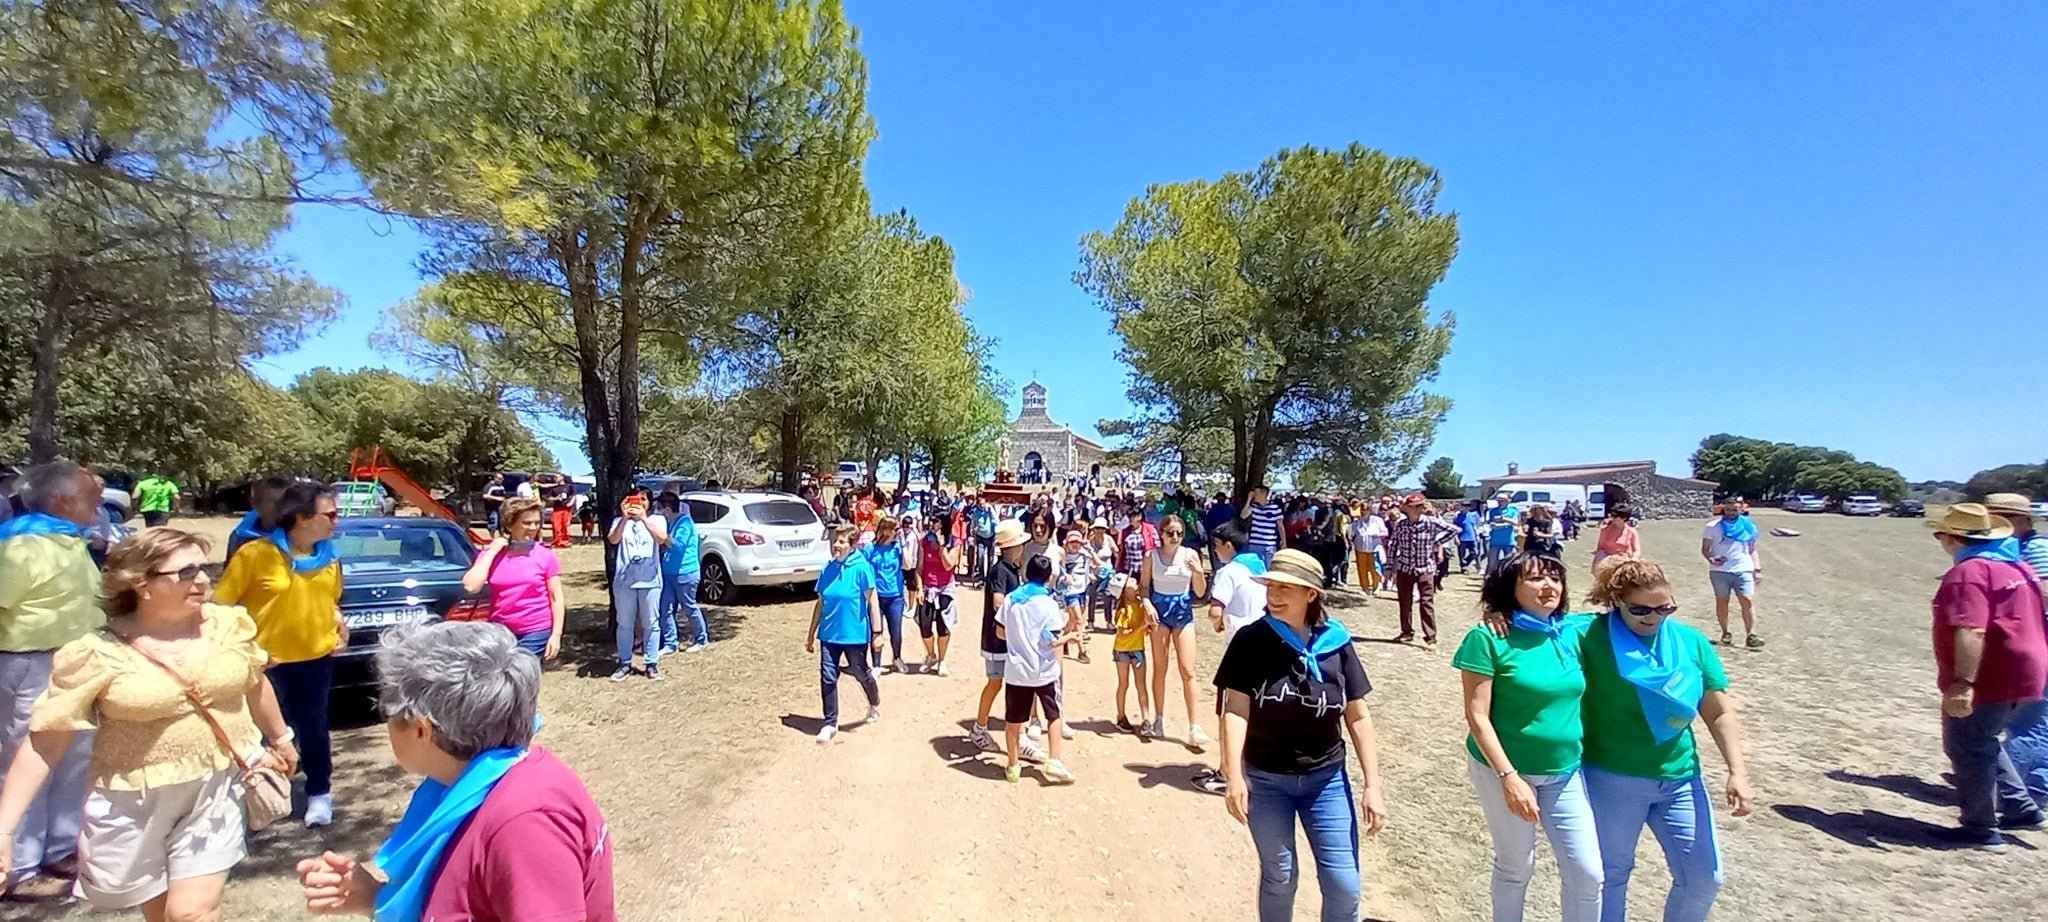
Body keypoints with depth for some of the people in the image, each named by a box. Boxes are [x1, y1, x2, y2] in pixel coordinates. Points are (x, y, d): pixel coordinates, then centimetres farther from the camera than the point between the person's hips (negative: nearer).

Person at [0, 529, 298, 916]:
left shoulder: (230, 625, -5)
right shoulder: (98, 654, -15)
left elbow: (254, 684, 12)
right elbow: (45, 743, -11)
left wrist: (280, 739, 24)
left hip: (217, 788, 1)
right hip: (134, 803, -1)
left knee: (194, 910, -4)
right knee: (160, 911, 16)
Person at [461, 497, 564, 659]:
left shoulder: (546, 556, -4)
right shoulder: (491, 555, 3)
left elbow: (557, 598, -2)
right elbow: (470, 587, -11)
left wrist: (556, 635, -8)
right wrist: (491, 551, -8)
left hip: (536, 633, -3)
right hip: (500, 631, 3)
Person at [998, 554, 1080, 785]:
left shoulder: (1011, 599, -1)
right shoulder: (1048, 604, -12)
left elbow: (1000, 632, 8)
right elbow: (1053, 641, -15)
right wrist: (1069, 636, 4)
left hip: (1016, 670, 3)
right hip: (1044, 671, -2)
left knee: (1013, 720, 13)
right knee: (1054, 715, 15)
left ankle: (1013, 766, 22)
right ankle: (1053, 763, 9)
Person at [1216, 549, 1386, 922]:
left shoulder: (1336, 643, -5)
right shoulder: (1251, 641, -10)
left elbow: (1358, 717, 0)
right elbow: (1236, 710, -14)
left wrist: (1372, 785, -2)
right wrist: (1234, 776, -22)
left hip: (1326, 779, 1)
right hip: (1265, 779, -1)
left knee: (1344, 886, 6)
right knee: (1279, 878, 12)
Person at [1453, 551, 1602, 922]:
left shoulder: (1574, 632, -2)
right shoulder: (1490, 637, -16)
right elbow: (1477, 716, -17)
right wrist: (1509, 777, -22)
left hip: (1566, 773, 5)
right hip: (1504, 770, -4)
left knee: (1588, 872, 8)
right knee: (1515, 866, 12)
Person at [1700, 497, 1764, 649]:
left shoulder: (1748, 527, 12)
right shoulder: (1713, 527, 5)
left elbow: (1752, 550, 16)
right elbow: (1705, 548, 4)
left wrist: (1758, 569, 8)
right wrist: (1710, 558, -16)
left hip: (1743, 570, 1)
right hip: (1720, 570, -1)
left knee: (1748, 601, -10)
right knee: (1721, 601, 4)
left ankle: (1750, 635, -7)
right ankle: (1725, 633, 15)